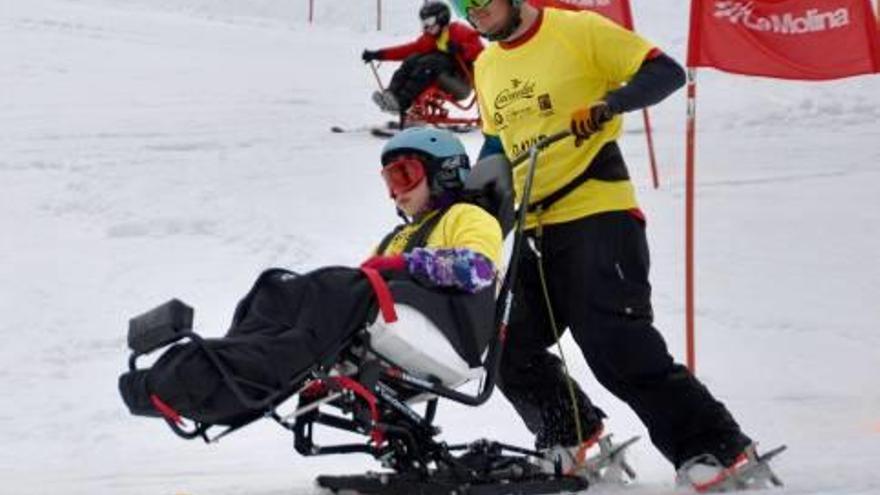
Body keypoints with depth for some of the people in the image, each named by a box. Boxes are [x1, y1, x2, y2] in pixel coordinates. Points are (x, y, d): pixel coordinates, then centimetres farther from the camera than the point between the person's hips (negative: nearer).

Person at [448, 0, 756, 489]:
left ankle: (714, 446, -11)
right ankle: (572, 434, 26)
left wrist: (609, 104, -26)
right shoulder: (487, 67, 14)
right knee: (510, 346, 6)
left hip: (597, 214, -8)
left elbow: (667, 72, -10)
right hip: (535, 229, 8)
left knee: (617, 346, -17)